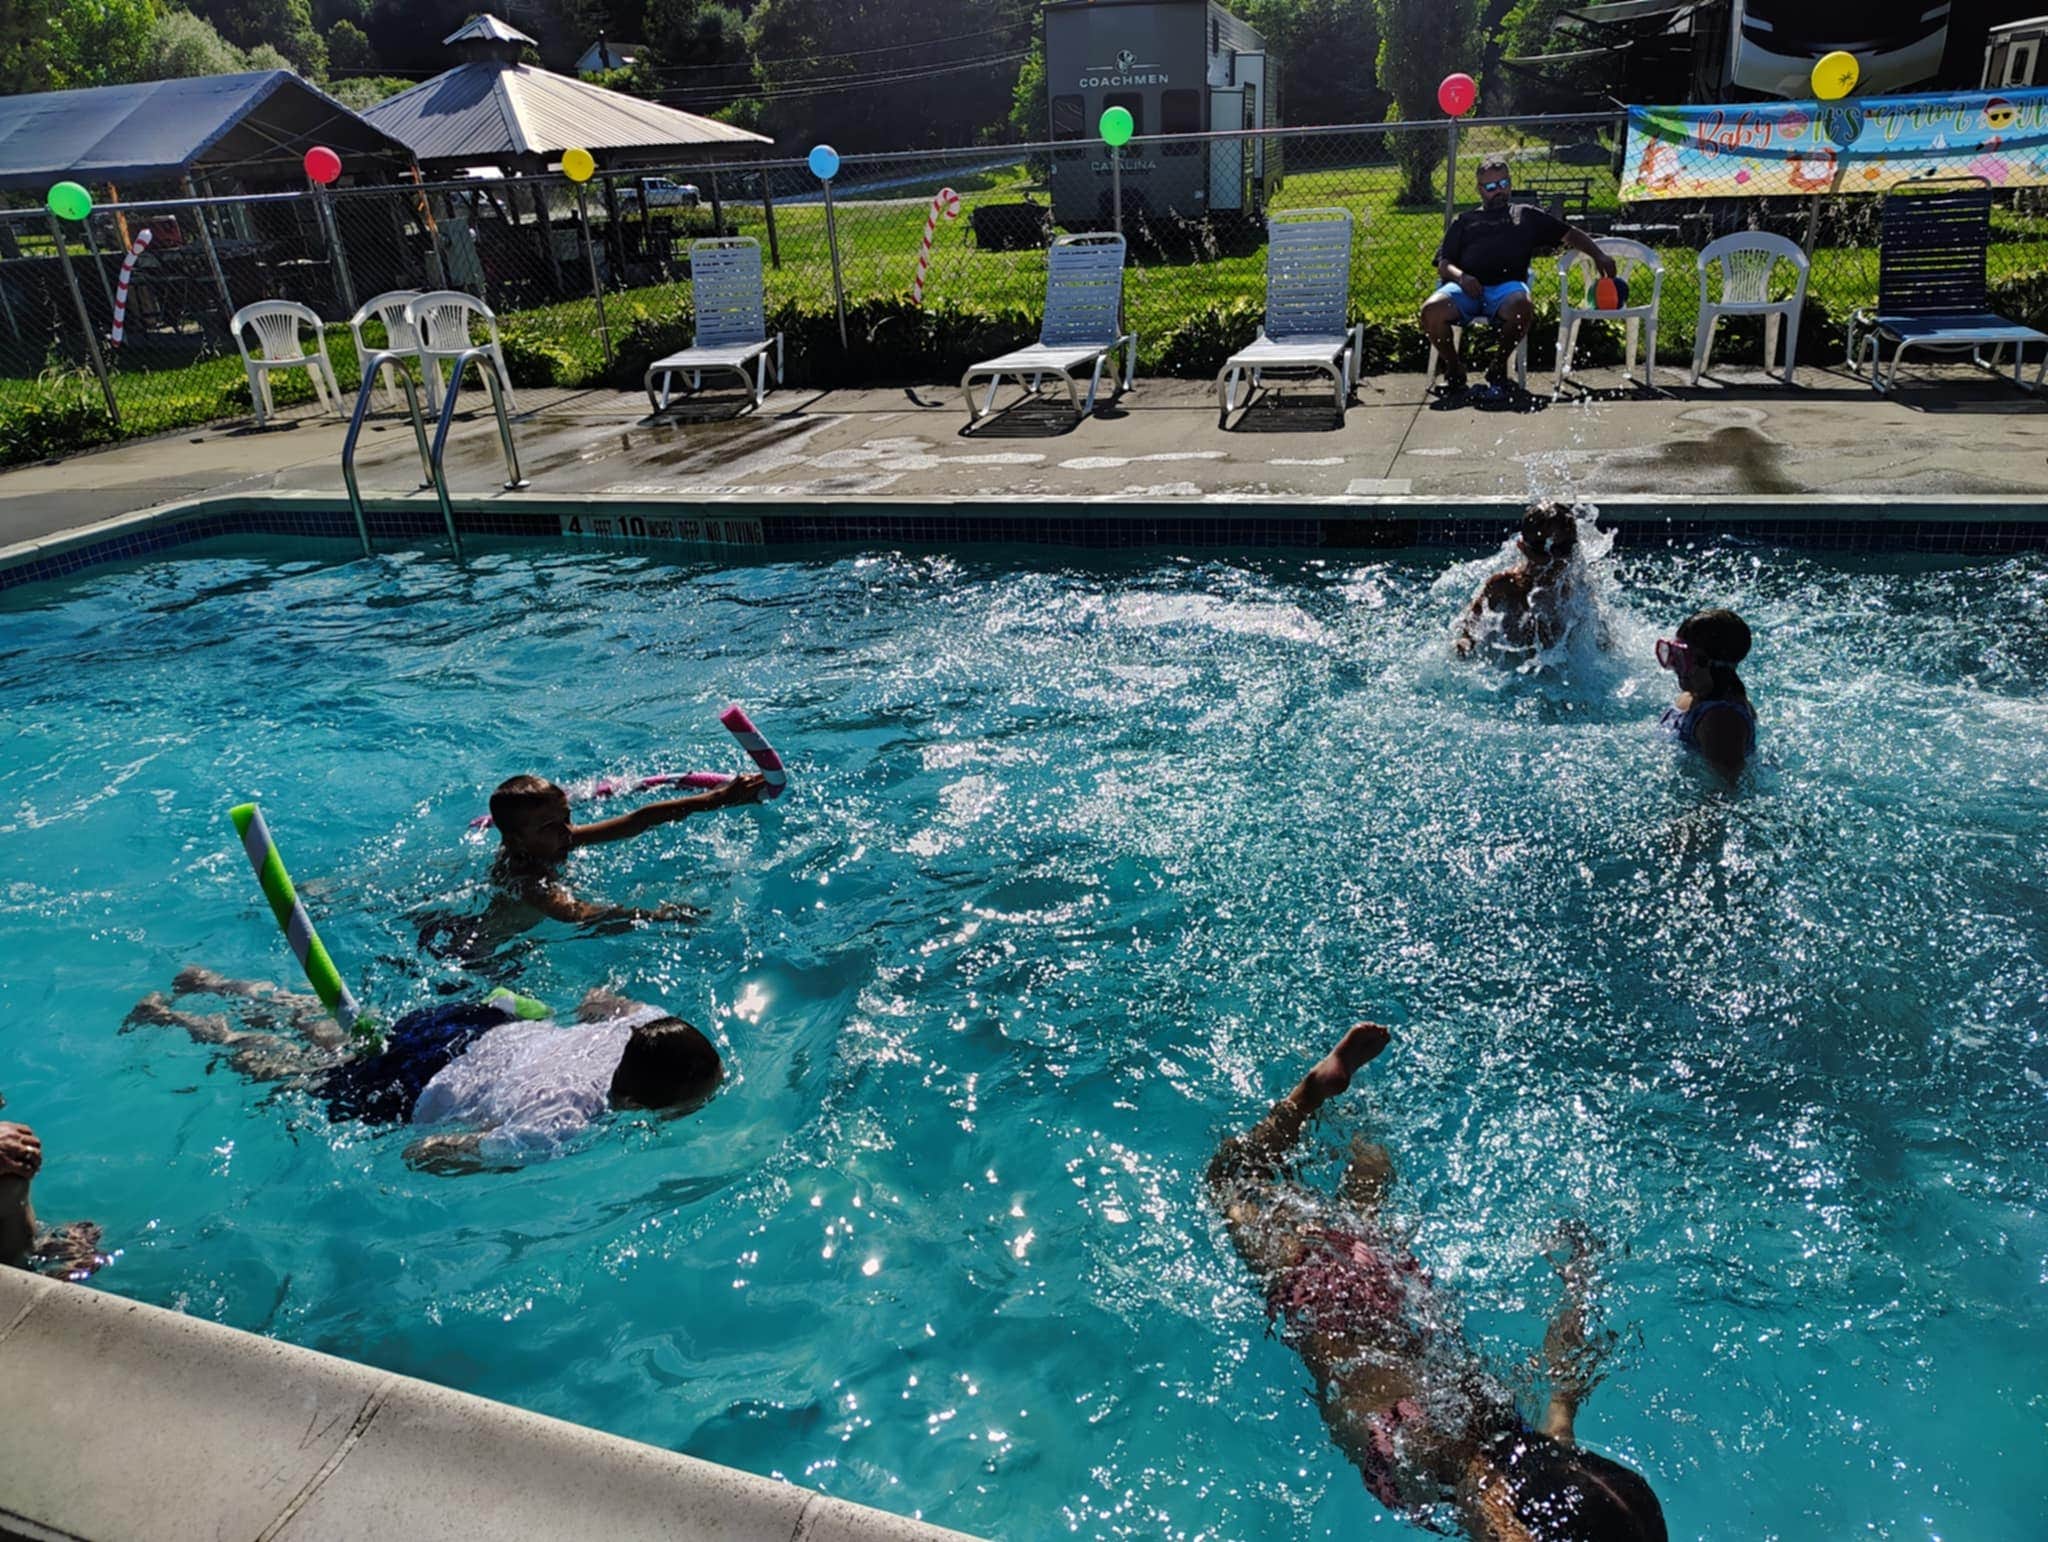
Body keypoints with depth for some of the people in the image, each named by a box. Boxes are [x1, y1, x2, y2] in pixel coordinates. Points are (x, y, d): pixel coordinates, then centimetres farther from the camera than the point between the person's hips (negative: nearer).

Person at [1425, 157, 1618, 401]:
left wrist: (1598, 255, 7)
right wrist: (1460, 276, -7)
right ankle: (1454, 368, -9)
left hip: (1507, 285, -1)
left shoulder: (1527, 215, 29)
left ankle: (1499, 367, -13)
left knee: (1522, 307, -38)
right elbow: (1443, 265, 17)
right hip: (1466, 286, 1)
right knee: (1431, 310, -33)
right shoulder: (1464, 221, 29)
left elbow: (1570, 234, 25)